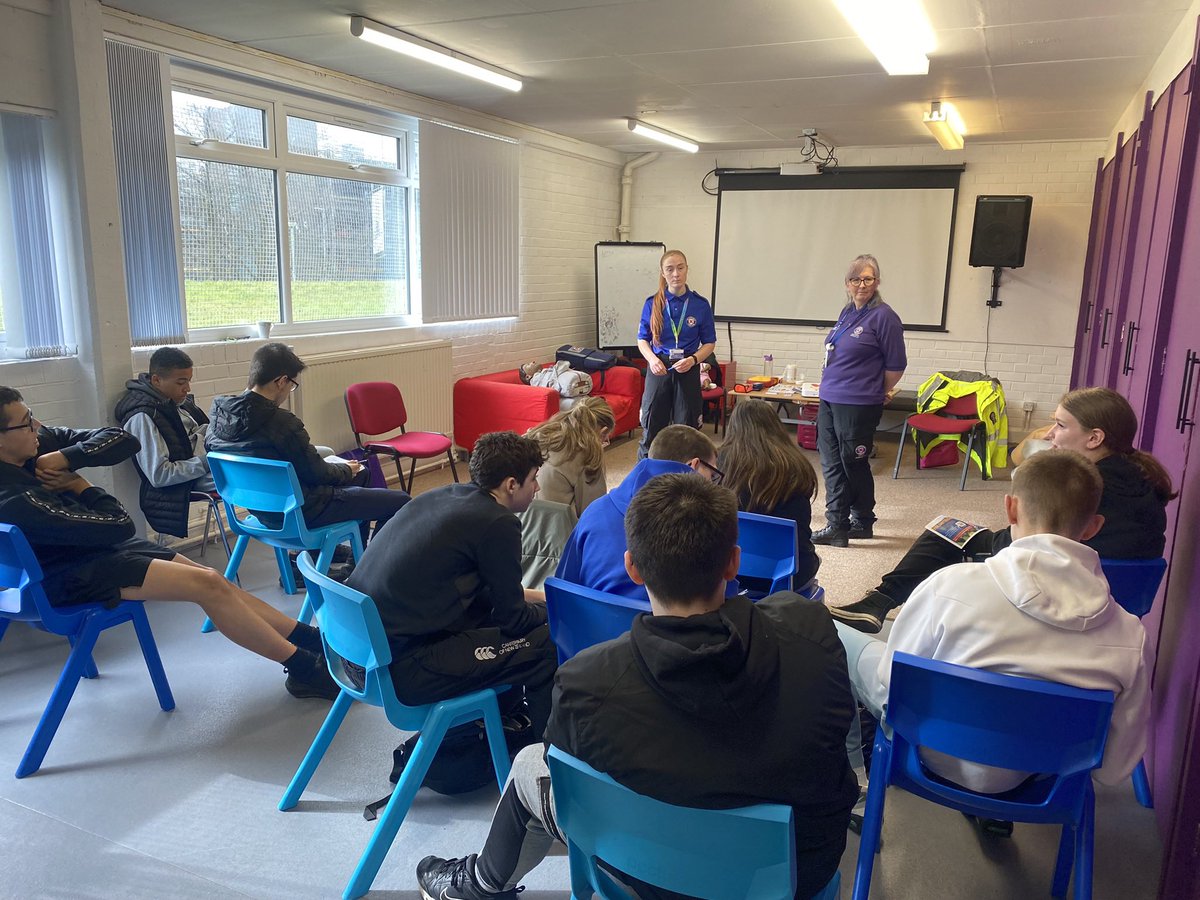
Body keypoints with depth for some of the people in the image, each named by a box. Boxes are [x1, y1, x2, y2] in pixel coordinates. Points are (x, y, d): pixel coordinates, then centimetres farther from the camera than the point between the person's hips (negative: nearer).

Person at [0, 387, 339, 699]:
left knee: (216, 581, -1)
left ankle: (311, 638, 3)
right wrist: (79, 485, -10)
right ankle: (306, 668, -11)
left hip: (96, 545, 9)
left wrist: (65, 458, -20)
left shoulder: (39, 443, -5)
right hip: (73, 575, -8)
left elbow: (123, 441, -9)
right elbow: (117, 526, -25)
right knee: (208, 585, -17)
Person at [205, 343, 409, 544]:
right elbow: (317, 473, -18)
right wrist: (347, 470, 5)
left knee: (361, 474, 29)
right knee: (400, 502, -2)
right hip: (299, 513, -9)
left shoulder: (220, 413, -5)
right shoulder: (281, 423, -29)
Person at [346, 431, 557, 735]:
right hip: (401, 673, -9)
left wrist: (541, 597, 26)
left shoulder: (439, 495, 10)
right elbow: (513, 619, -4)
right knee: (545, 642, -2)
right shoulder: (497, 523, -14)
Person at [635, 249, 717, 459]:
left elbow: (709, 342, 4)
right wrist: (652, 359, -14)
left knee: (686, 427, 6)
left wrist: (693, 359, -14)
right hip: (658, 369, 0)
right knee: (652, 426, 3)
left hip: (688, 371, 0)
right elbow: (642, 339, 6)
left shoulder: (700, 305, 0)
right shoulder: (653, 303, 1)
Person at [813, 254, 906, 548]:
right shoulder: (847, 313, 11)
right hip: (829, 401, 7)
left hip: (858, 406, -7)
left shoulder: (884, 316, -10)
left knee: (854, 465, 3)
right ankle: (836, 526, 16)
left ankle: (863, 522, 20)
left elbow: (896, 366, -4)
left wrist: (878, 393, 7)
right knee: (832, 465, 8)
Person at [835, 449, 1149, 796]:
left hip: (937, 759, -3)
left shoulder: (950, 587, -28)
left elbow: (890, 692, -15)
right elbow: (1114, 768, -8)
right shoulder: (1130, 638, -21)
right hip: (1030, 781, 4)